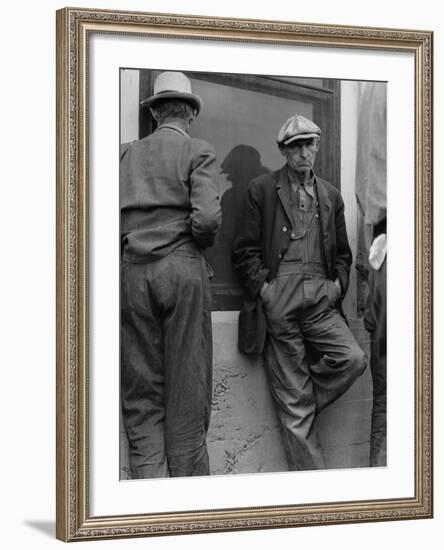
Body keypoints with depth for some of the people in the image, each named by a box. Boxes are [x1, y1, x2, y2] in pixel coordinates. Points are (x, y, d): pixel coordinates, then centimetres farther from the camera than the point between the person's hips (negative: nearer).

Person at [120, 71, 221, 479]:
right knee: (186, 389, 3)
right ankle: (189, 484, 7)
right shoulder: (198, 153, 1)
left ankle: (149, 478, -4)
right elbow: (207, 218, -12)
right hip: (182, 268, -3)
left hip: (132, 272, 3)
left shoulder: (129, 155, 13)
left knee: (141, 390, 6)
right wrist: (203, 242, 8)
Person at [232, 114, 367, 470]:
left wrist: (339, 284, 7)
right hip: (278, 300, -4)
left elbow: (343, 254, 25)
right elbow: (245, 251, 3)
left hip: (321, 298, 4)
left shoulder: (330, 196, 19)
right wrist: (263, 287, -9)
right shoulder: (262, 190, 7)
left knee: (353, 359, -20)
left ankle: (299, 406, 5)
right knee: (292, 398, -3)